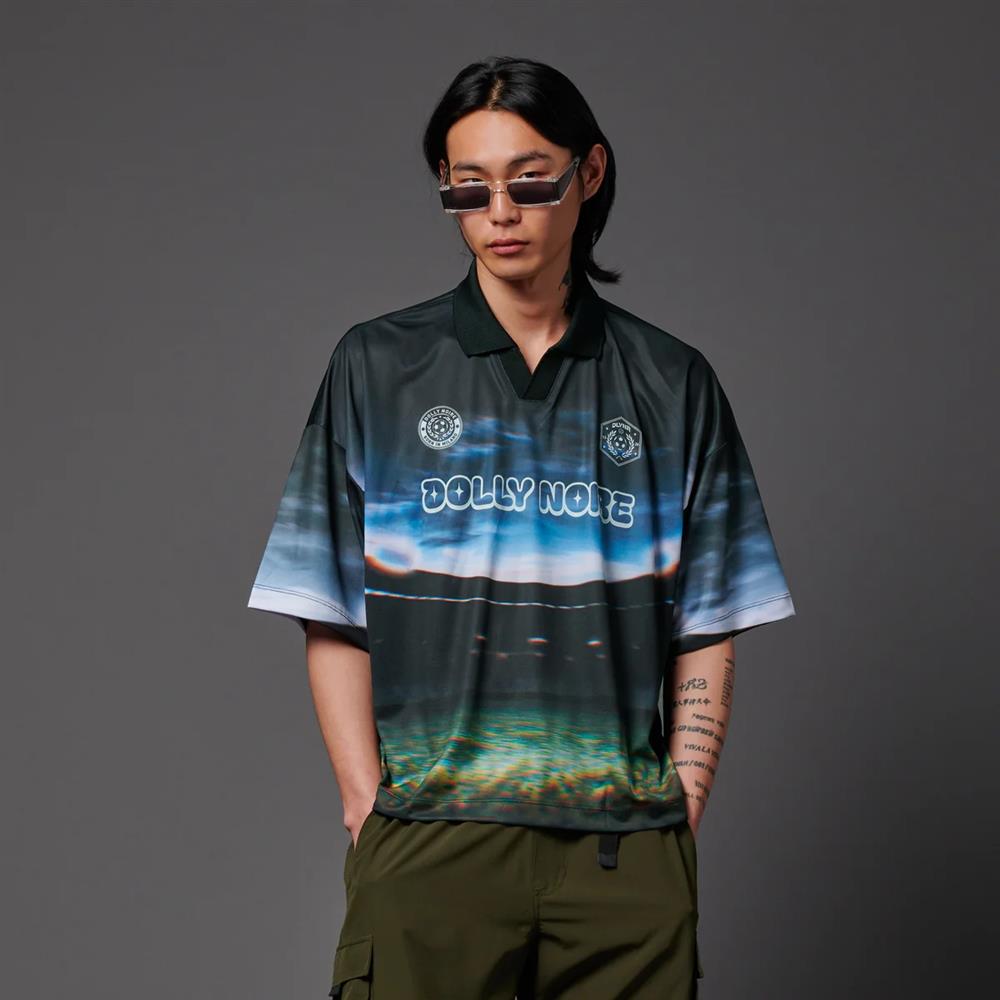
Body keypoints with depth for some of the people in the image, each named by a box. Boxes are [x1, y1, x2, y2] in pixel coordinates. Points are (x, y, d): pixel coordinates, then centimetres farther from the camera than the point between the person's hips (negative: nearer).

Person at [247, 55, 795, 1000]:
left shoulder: (671, 383, 8)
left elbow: (707, 630, 7)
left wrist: (679, 817, -1)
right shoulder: (377, 366, 6)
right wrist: (370, 815, -4)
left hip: (625, 853, 1)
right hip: (430, 846, -1)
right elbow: (332, 620, 3)